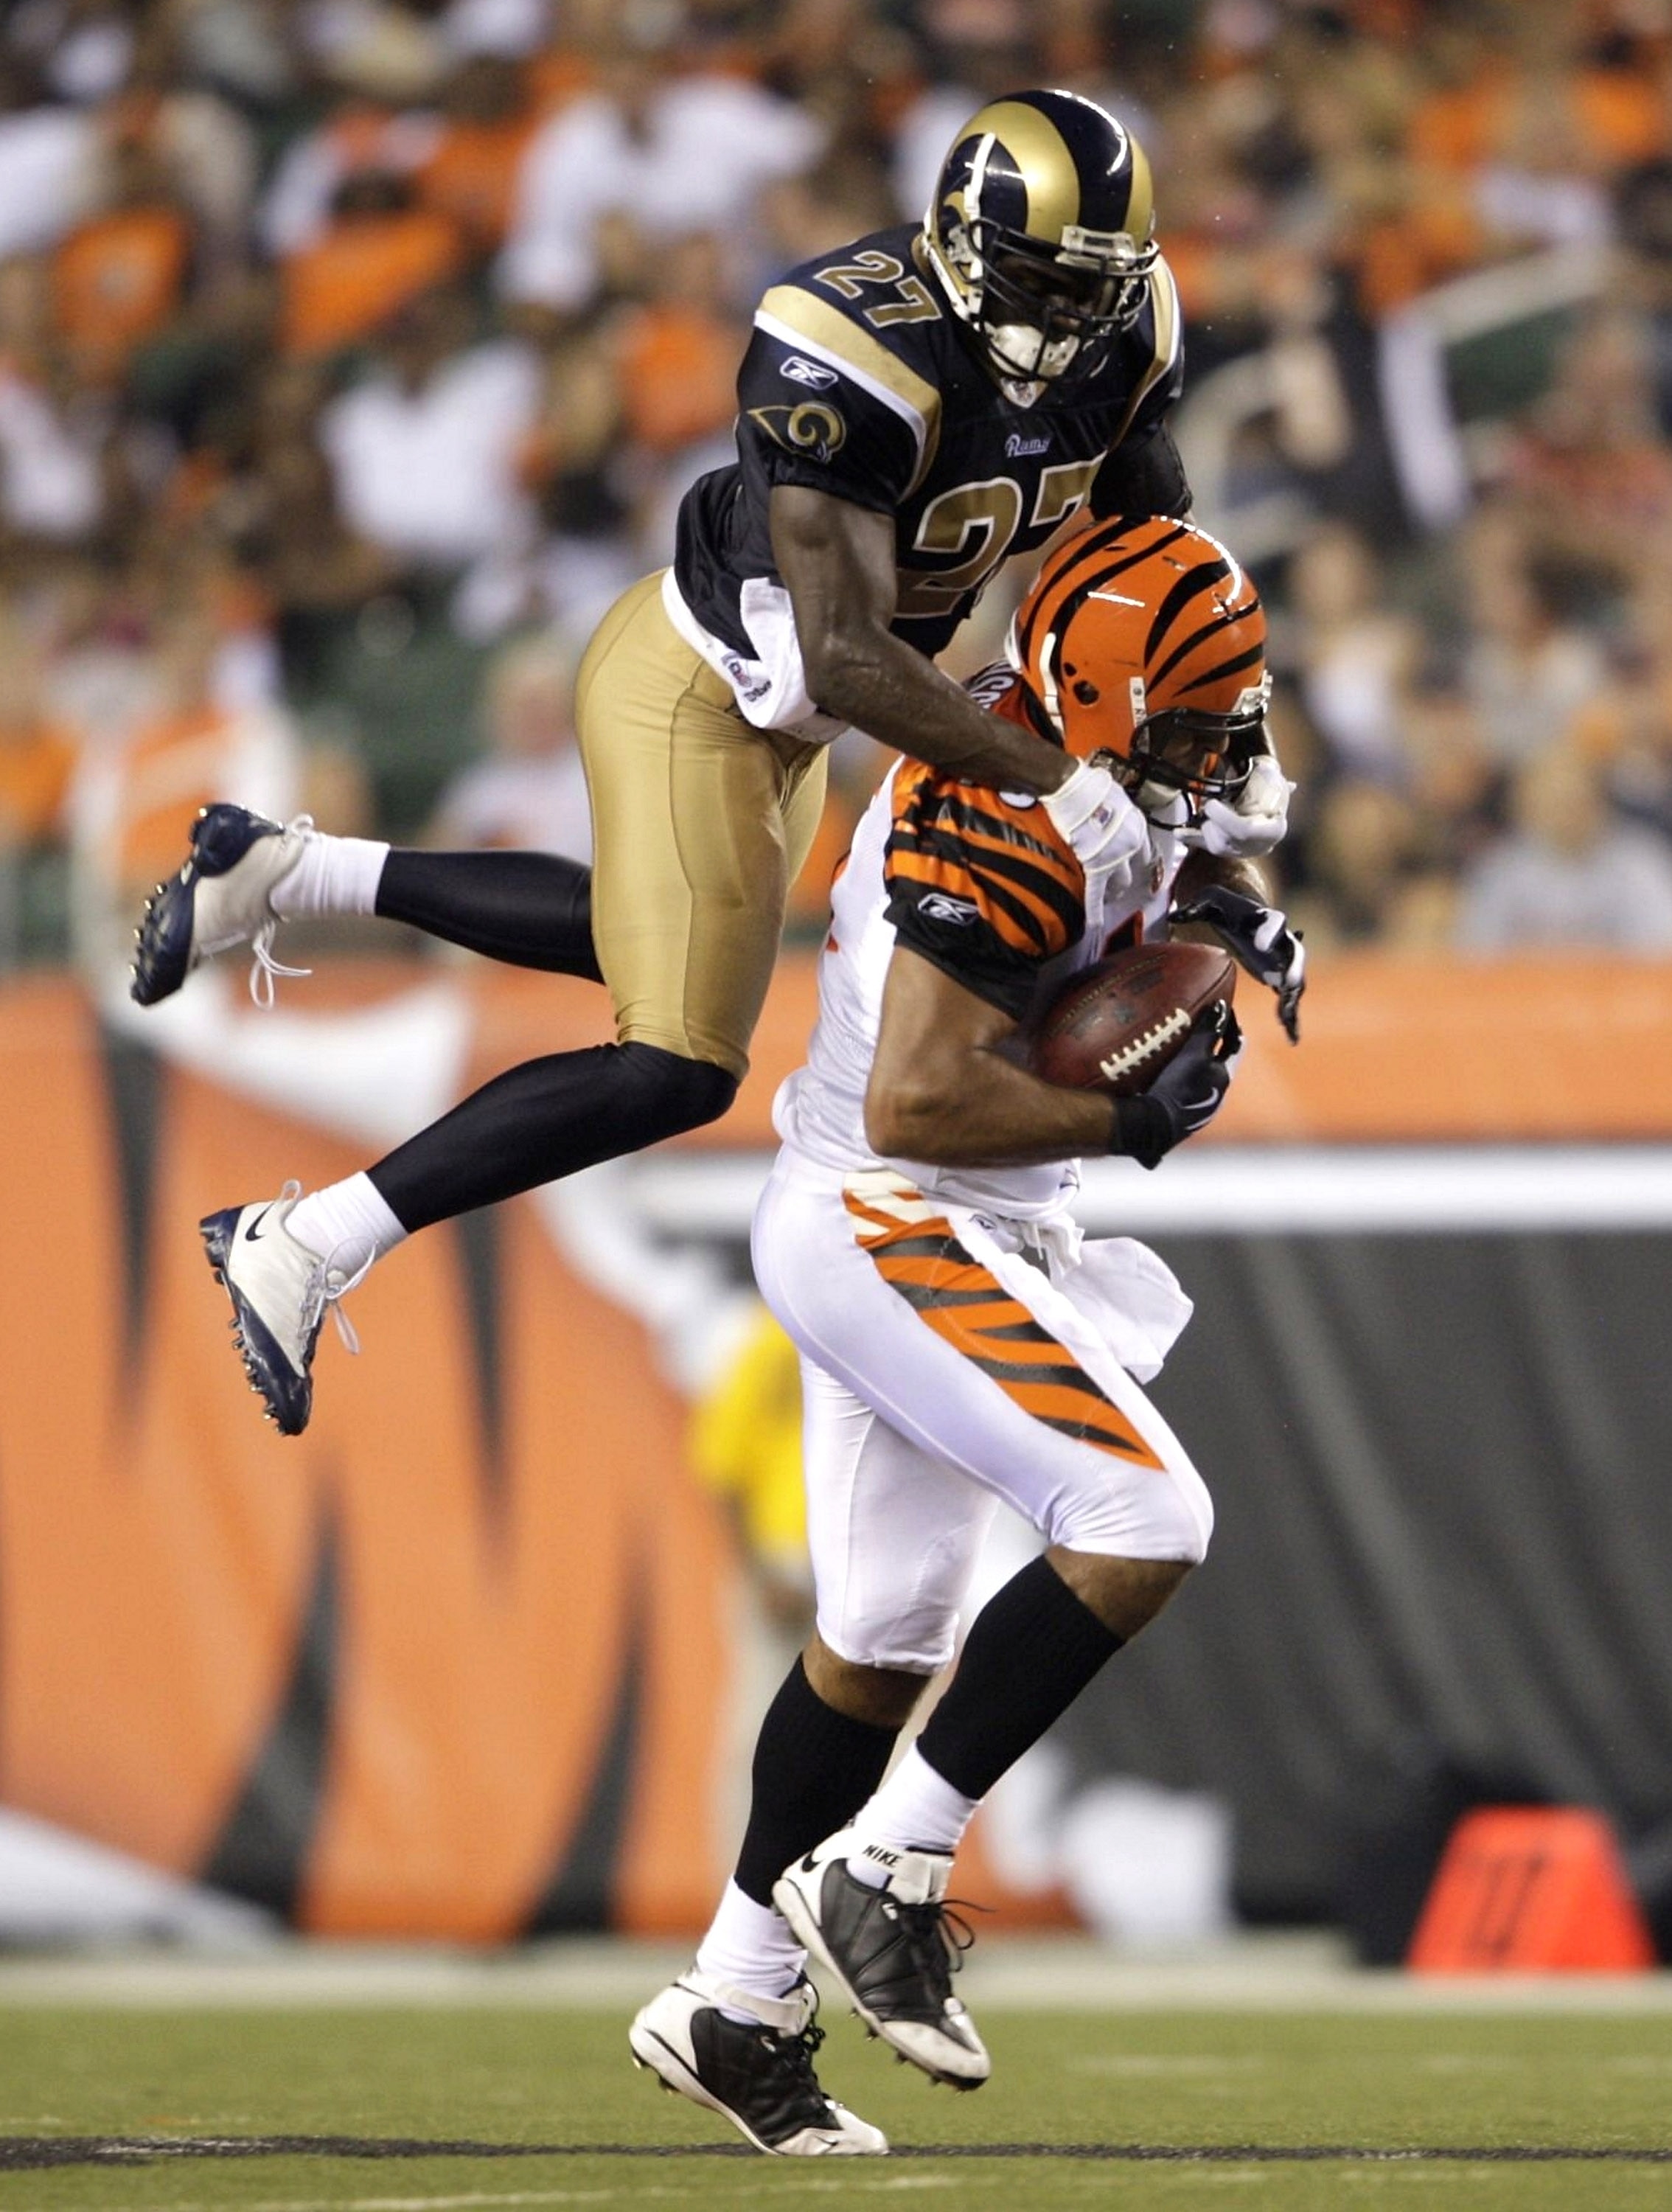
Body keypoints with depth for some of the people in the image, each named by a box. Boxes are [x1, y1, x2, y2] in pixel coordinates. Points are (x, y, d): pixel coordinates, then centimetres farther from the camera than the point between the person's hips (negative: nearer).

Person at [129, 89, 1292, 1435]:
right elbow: (845, 659, -38)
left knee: (658, 937, 30)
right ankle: (308, 1247, -2)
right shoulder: (857, 358, -36)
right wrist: (1056, 781, -39)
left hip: (780, 713, 9)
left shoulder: (1122, 333, -13)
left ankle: (287, 871, 41)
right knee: (677, 1068, -11)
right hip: (695, 693, -9)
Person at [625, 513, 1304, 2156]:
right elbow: (917, 1102, -31)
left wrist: (1236, 911, 5)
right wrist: (1136, 1121, -21)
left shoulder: (1076, 775, 5)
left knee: (880, 1640, 16)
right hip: (895, 1230, -10)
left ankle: (735, 2003, 26)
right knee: (1139, 1524, -18)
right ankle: (882, 1876, -10)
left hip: (898, 1237, 10)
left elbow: (1184, 854, 28)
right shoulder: (1002, 833, -24)